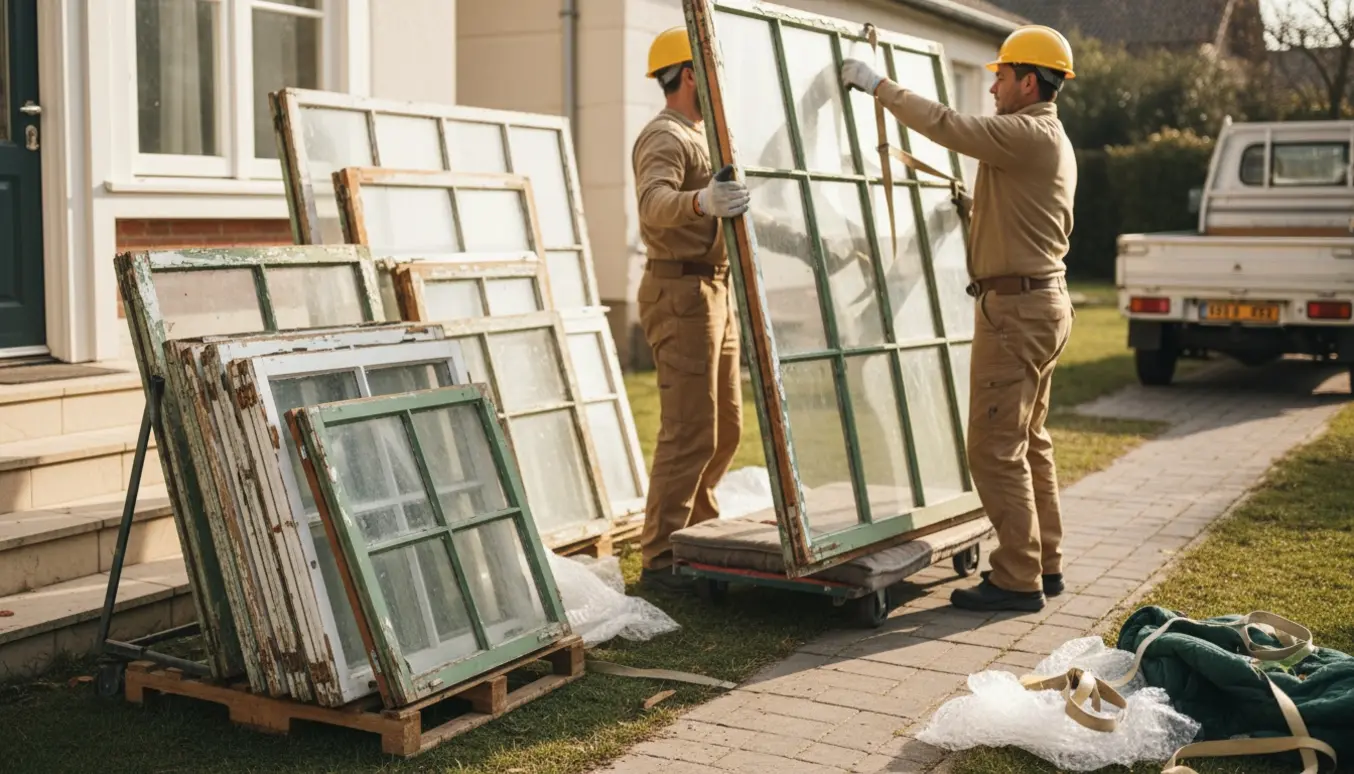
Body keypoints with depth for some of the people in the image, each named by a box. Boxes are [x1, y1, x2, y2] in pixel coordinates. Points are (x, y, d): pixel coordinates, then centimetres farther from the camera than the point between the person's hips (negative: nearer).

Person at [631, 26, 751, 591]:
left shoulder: (697, 137, 20)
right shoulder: (663, 138, -13)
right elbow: (655, 205, -36)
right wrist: (700, 202, -54)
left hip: (713, 293, 10)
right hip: (680, 294, -10)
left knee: (725, 425, 15)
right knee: (689, 432, -11)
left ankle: (694, 526, 29)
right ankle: (660, 560, -6)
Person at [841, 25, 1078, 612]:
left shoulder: (1028, 135, -15)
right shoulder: (1052, 141, 18)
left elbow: (943, 124, -20)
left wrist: (876, 84, -10)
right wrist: (975, 207, 25)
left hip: (1017, 308, -11)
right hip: (1043, 302, 11)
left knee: (995, 447, -7)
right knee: (1029, 442, 15)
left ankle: (1018, 580, -3)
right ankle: (1044, 564, 22)